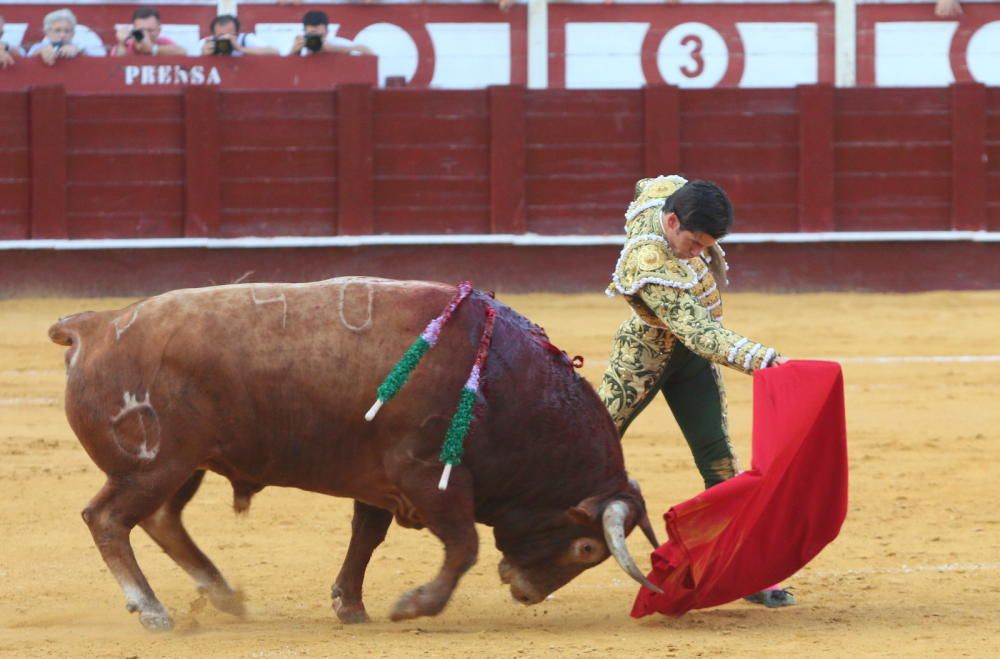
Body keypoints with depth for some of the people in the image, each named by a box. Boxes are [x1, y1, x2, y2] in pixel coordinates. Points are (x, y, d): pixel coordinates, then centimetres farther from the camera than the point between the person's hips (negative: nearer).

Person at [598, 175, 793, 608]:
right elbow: (698, 333, -43)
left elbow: (648, 186, 13)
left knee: (717, 458, -2)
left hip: (692, 360, 6)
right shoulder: (649, 267, -36)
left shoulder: (668, 189, -15)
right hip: (645, 353, -6)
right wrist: (758, 357, -57)